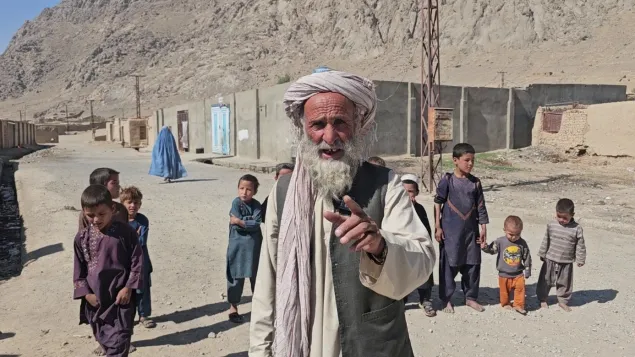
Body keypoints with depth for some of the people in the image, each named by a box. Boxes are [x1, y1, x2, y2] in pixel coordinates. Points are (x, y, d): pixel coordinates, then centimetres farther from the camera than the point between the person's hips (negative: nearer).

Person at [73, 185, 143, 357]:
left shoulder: (126, 232, -9)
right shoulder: (82, 237, -1)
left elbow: (137, 262, -6)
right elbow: (79, 269, 5)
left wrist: (128, 288, -11)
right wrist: (86, 293, -3)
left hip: (121, 297, -3)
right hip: (95, 299, 3)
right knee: (104, 340, 17)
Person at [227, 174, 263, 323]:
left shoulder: (256, 205, 0)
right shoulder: (236, 203, -9)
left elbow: (257, 224, -13)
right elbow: (237, 225, -17)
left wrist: (240, 221, -19)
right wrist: (250, 223, -11)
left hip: (254, 246, 3)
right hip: (238, 246, -3)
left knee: (256, 276, 14)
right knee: (236, 277, 4)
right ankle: (233, 307, 17)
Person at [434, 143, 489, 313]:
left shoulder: (475, 182, 5)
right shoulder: (447, 180, -6)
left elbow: (481, 206, 8)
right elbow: (437, 203, -4)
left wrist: (483, 227, 5)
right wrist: (437, 227, -6)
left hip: (471, 230, 4)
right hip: (450, 230, -4)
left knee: (472, 264, 10)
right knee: (449, 264, 2)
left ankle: (471, 297, 27)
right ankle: (446, 299, 16)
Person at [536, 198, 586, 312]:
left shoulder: (577, 229, -11)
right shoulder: (551, 225, -7)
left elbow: (580, 246, -4)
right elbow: (546, 241, 4)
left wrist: (581, 259, -4)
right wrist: (542, 254, 9)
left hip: (566, 262, -1)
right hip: (550, 260, 1)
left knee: (565, 283, 14)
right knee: (545, 281, 10)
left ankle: (563, 301, 32)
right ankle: (542, 299, 27)